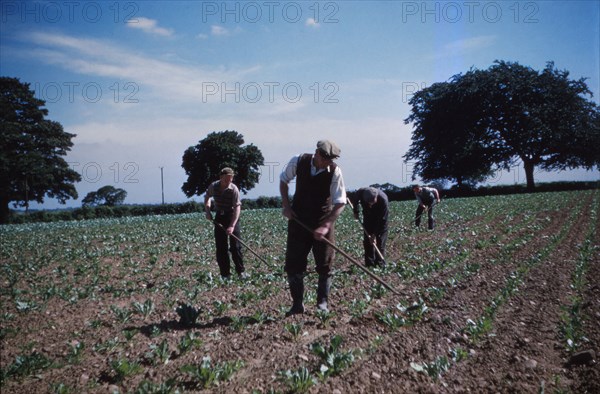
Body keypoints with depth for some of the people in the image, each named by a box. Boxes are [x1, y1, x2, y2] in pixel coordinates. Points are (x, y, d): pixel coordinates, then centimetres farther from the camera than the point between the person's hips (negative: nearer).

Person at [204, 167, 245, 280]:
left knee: (236, 246, -6)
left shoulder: (234, 189, -20)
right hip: (219, 217, 4)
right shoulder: (213, 186, -8)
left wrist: (232, 226, -32)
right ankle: (225, 274, 10)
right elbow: (207, 197, 14)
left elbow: (237, 207, -24)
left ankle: (240, 271, 6)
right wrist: (207, 211, 0)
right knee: (220, 247, 3)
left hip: (232, 216, -3)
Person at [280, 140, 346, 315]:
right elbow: (284, 180, 6)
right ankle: (297, 304, 15)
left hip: (323, 222, -1)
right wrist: (286, 205, -3)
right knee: (293, 263, 2)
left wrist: (326, 226, -27)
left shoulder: (334, 171, -17)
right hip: (298, 219, 2)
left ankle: (322, 303, 20)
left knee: (325, 264, 4)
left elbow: (340, 203, -16)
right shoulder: (298, 161, -13)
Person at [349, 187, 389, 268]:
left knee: (380, 239, -10)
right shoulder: (360, 193, -32)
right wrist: (355, 211, -1)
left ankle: (380, 262, -3)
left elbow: (382, 221, -32)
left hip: (381, 216, -3)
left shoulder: (383, 200, -40)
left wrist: (375, 234, -31)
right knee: (368, 238, -3)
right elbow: (352, 197, -3)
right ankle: (369, 263, 1)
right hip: (368, 215, 3)